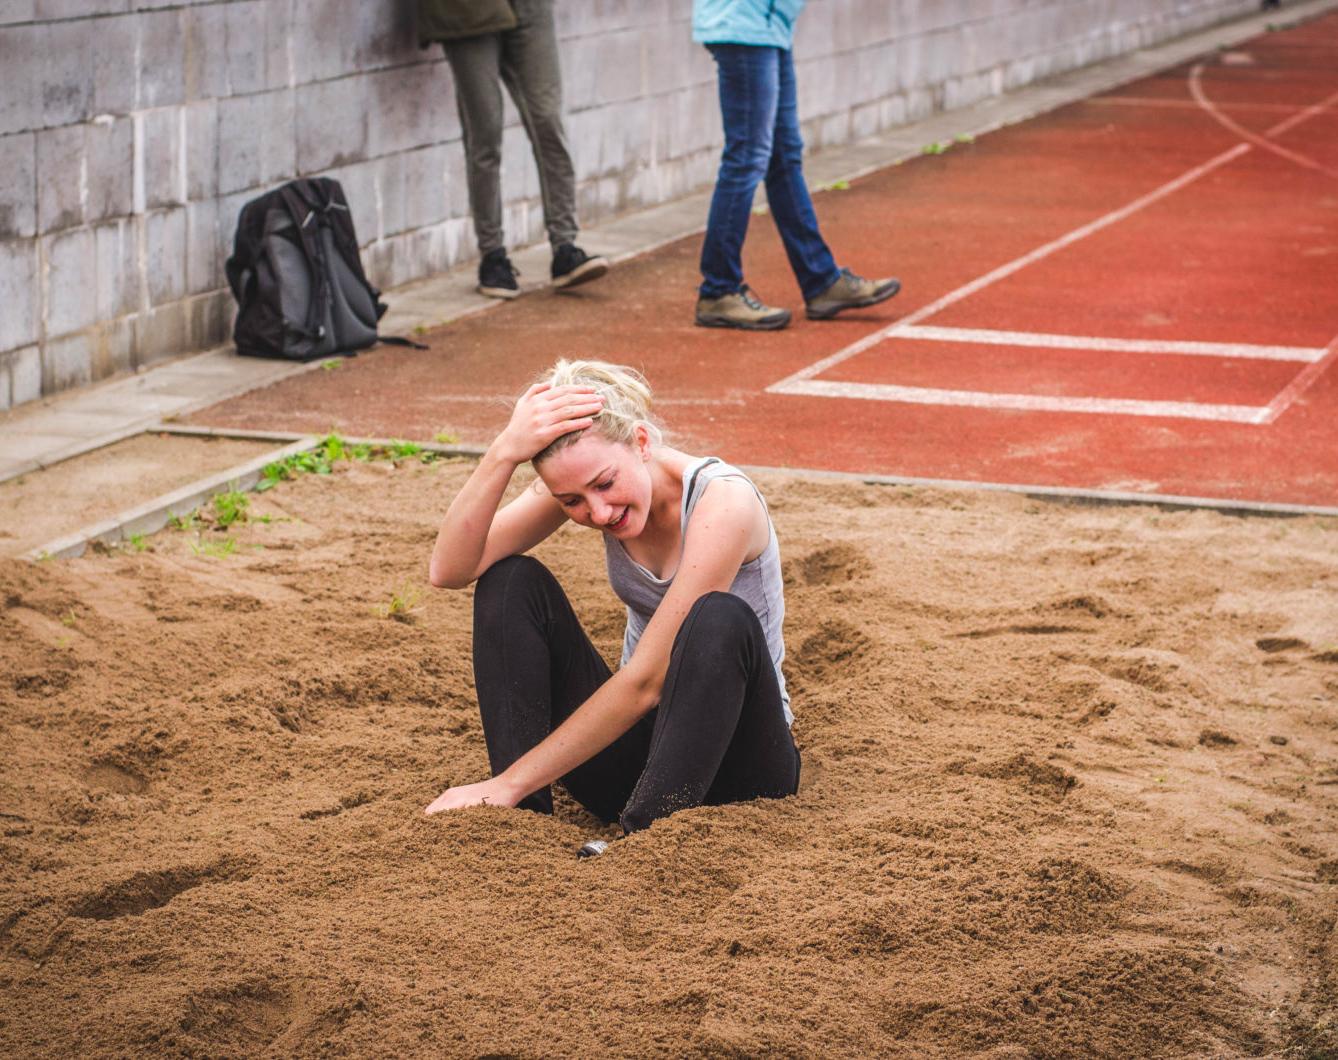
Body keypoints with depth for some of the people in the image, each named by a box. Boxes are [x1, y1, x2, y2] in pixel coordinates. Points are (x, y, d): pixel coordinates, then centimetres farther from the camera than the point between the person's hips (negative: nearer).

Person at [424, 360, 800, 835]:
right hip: (634, 738, 5)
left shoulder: (722, 502, -25)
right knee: (512, 581, -13)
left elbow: (645, 680, -27)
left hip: (733, 754, -5)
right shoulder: (580, 480, -7)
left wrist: (508, 783, -27)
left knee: (722, 619, -35)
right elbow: (449, 570, -19)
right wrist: (503, 453, -34)